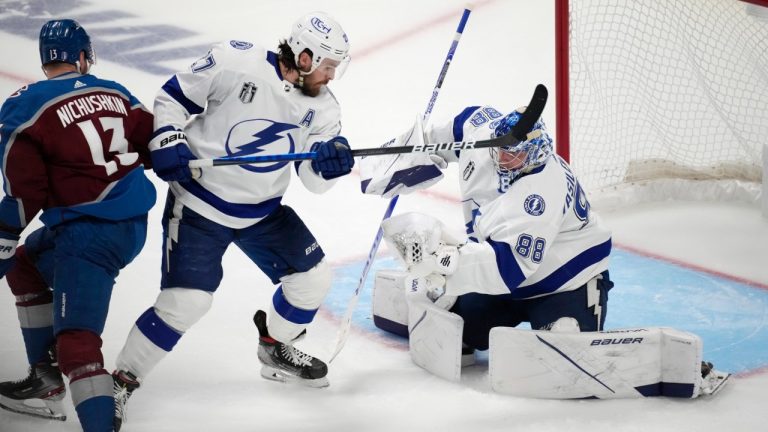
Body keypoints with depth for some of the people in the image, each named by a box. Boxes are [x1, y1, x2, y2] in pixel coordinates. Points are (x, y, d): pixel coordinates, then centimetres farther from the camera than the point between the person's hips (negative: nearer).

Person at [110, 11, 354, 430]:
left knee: (313, 277, 6)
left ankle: (276, 349, 33)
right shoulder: (235, 62, -19)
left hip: (263, 211, 6)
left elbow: (313, 179, -2)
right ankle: (121, 382, 1)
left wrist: (329, 160, -24)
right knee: (185, 301, -15)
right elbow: (174, 96, -7)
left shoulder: (321, 106, -3)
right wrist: (168, 141, -21)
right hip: (198, 203, -6)